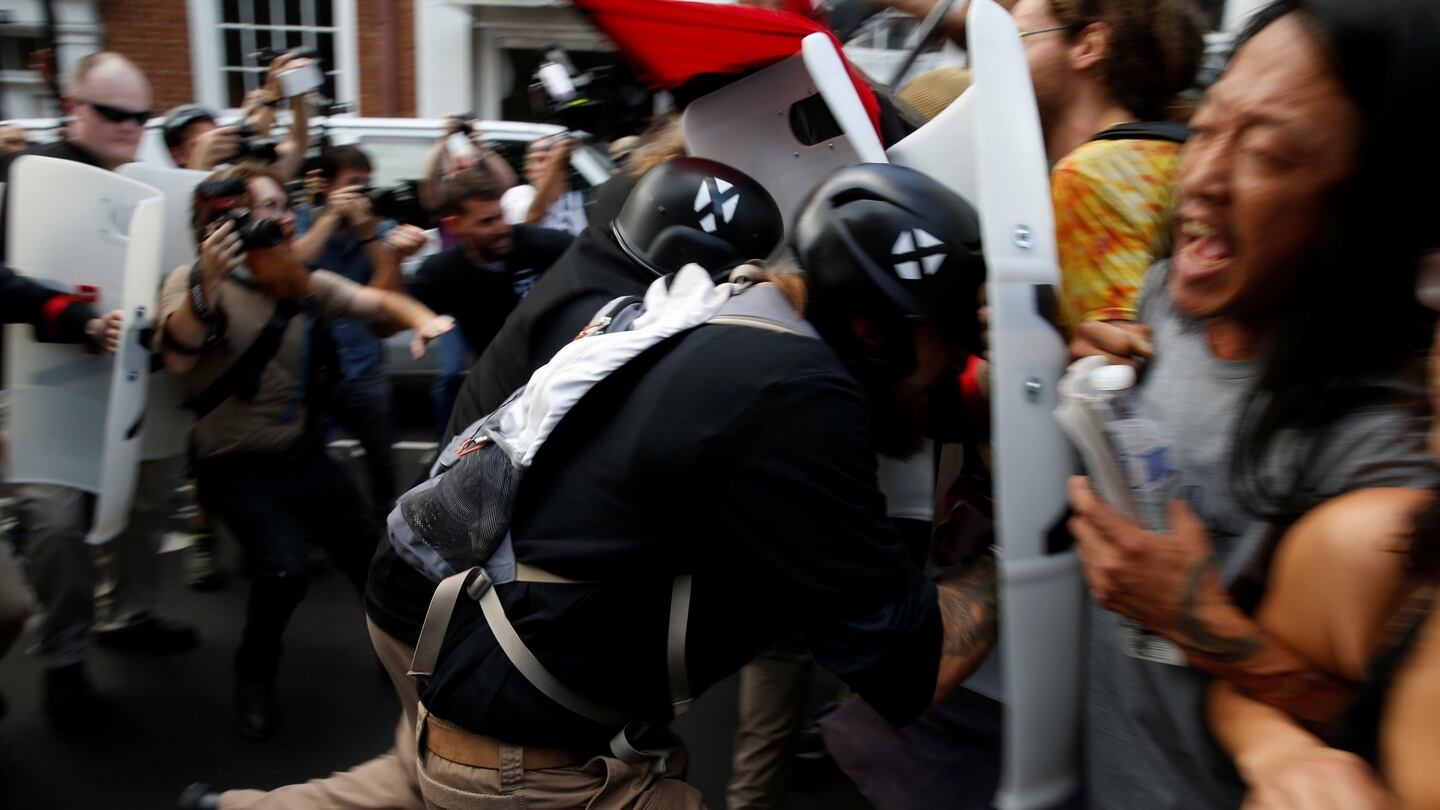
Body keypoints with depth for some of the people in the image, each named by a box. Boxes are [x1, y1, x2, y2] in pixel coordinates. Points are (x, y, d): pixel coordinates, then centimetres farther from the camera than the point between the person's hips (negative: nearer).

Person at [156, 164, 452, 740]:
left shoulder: (307, 285, 3)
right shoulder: (192, 281, -9)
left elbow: (376, 302, -8)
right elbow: (178, 359, -26)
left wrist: (420, 318, -29)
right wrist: (209, 282, -38)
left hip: (304, 458, 4)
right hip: (235, 468, -4)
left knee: (373, 558, 6)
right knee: (285, 567, -24)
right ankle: (254, 677, 5)